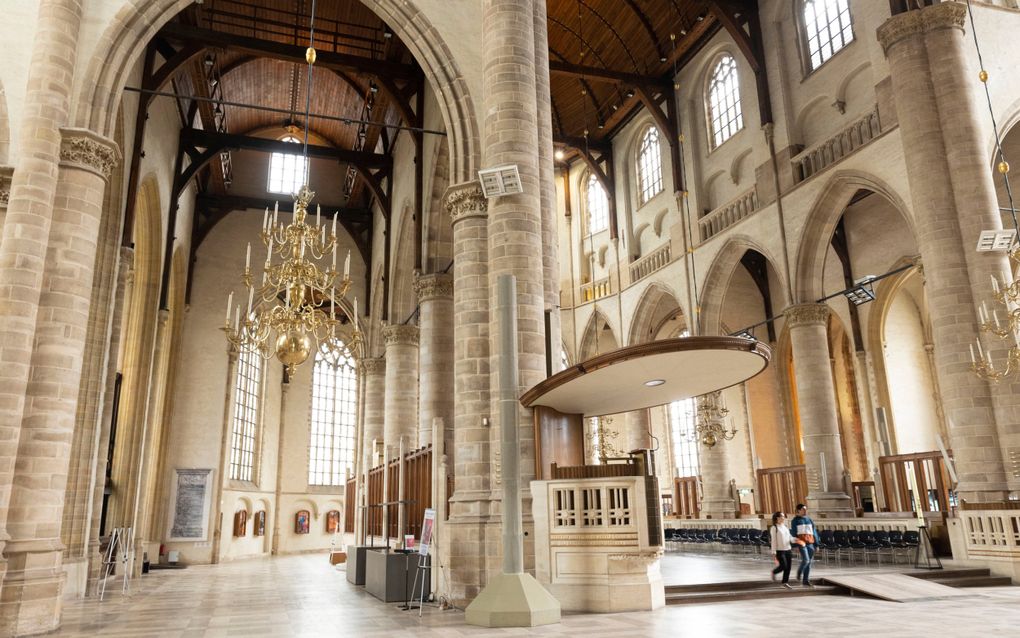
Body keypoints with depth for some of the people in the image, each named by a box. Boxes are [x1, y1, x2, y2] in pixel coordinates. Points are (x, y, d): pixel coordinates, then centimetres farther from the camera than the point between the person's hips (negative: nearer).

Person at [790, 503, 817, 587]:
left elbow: (814, 532, 16)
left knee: (809, 562, 4)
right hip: (801, 541, -5)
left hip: (810, 542, 5)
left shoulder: (809, 519, 16)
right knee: (805, 560, -19)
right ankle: (799, 573, 8)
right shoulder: (795, 520, 1)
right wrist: (795, 544, -10)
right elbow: (793, 532, -2)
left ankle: (806, 581, 11)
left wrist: (816, 544, 10)